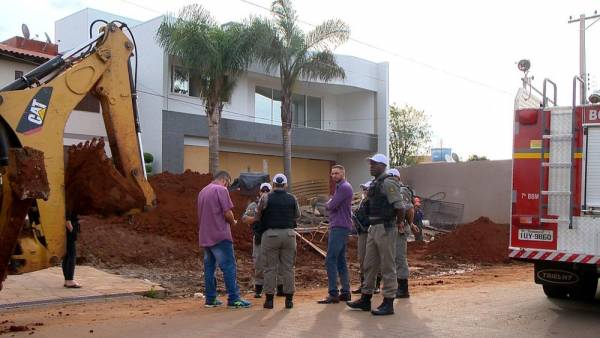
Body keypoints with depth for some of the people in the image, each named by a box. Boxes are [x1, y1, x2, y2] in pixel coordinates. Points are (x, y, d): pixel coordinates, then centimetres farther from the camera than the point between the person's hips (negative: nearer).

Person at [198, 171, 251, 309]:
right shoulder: (221, 190, -8)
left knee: (209, 267, 11)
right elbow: (227, 213, -16)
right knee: (229, 267, -5)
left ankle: (210, 299, 13)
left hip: (205, 237, 8)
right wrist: (233, 222, 5)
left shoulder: (202, 191, 17)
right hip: (220, 235, -8)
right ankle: (233, 299, -6)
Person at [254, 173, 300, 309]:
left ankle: (269, 299, 5)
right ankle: (289, 299, 8)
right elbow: (297, 215, 16)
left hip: (271, 234, -2)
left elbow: (258, 216, 2)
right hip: (289, 234, 2)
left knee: (270, 267, 3)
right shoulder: (292, 199, 5)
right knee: (288, 267, 6)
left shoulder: (266, 198, -2)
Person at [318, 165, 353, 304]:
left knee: (330, 260, -13)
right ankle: (345, 292, 13)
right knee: (341, 261, 11)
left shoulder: (344, 187, -11)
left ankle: (333, 294, -14)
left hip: (339, 228, -11)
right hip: (339, 227, 11)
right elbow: (333, 206, 22)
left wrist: (329, 203, 4)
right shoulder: (341, 187, 22)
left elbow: (331, 206, -16)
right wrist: (331, 203, 2)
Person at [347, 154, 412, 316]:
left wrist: (399, 222, -4)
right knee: (369, 265, 14)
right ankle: (365, 299, 24)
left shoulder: (388, 183, -14)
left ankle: (388, 304, 4)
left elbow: (400, 205, -18)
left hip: (386, 229, -10)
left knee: (387, 267, -3)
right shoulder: (375, 184, 15)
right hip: (373, 228, 10)